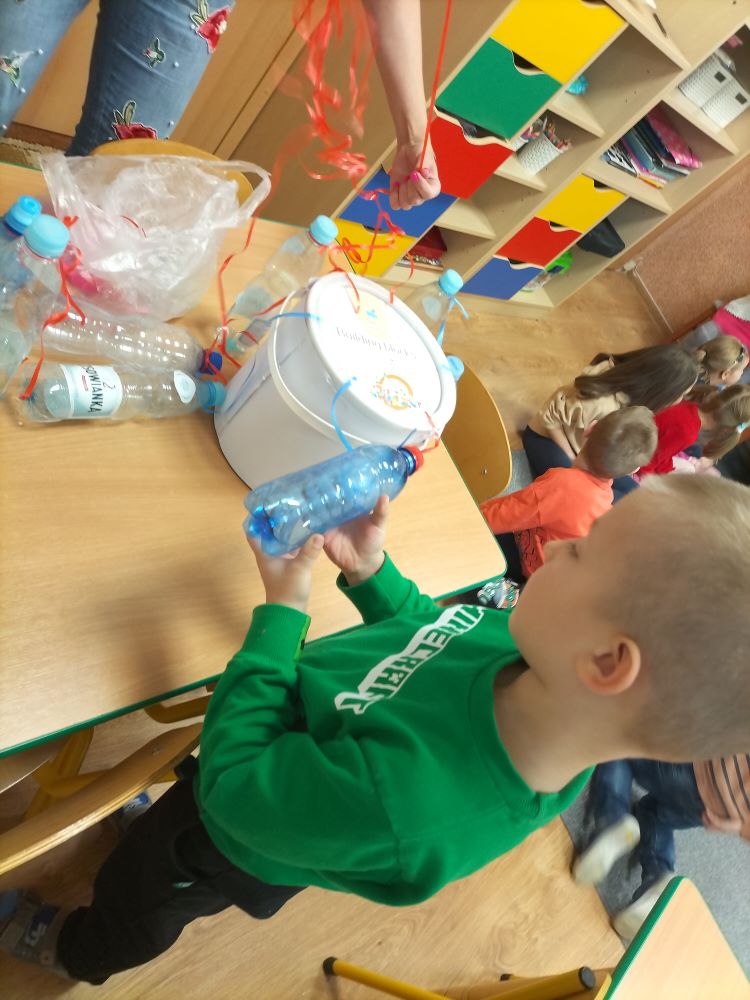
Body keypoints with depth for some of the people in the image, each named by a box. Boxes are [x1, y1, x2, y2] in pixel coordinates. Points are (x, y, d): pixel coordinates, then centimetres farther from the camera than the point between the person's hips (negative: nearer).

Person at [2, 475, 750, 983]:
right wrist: (371, 573, -19)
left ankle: (71, 950, 67)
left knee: (128, 900, 33)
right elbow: (438, 640, -7)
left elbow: (234, 784, -33)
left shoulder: (395, 809, -50)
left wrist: (282, 606, -30)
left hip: (238, 847, -4)